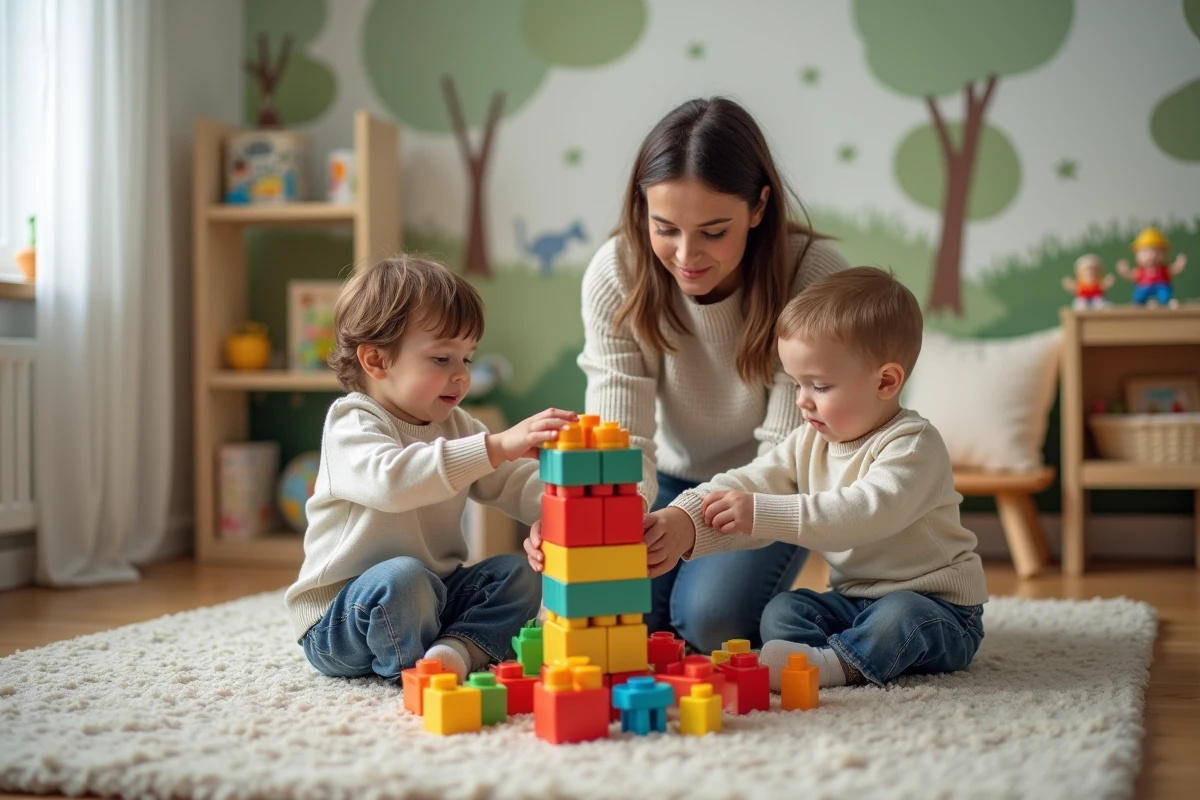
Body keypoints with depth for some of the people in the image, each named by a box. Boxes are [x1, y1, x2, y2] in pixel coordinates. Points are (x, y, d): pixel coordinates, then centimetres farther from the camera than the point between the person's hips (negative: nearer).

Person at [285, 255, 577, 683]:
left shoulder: (455, 426, 10)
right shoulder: (351, 426, -17)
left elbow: (517, 484, 3)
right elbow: (391, 479, -40)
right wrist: (496, 446, -48)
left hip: (435, 595, 8)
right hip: (339, 617, -7)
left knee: (518, 573, -7)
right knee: (402, 578, -36)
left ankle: (456, 649, -24)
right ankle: (412, 667, -12)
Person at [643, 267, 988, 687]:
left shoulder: (912, 446, -19)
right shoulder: (809, 443, 4)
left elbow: (867, 512, -35)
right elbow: (749, 484, -7)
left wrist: (763, 514, -39)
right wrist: (683, 520, -27)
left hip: (936, 607, -7)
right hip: (852, 600, 7)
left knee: (902, 615, -36)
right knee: (782, 611, -14)